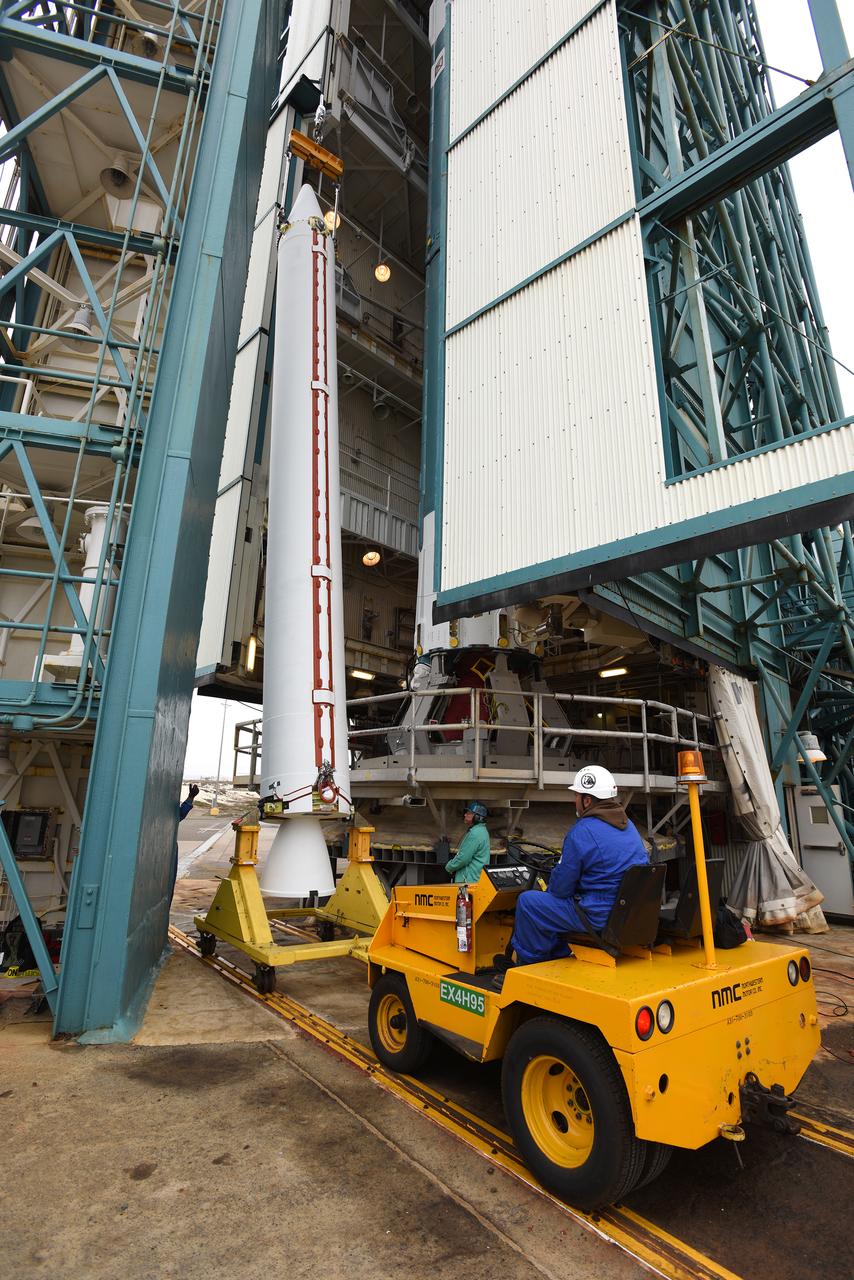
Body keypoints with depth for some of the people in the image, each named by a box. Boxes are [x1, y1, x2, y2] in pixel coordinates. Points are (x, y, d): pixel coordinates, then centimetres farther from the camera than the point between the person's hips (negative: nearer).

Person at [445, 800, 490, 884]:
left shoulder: (475, 833, -19)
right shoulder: (480, 830, 15)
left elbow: (463, 858, -21)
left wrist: (449, 867, -5)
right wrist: (451, 863, 9)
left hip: (469, 880, -10)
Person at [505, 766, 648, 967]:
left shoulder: (581, 832, -19)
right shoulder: (629, 825, 8)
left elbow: (560, 888, -12)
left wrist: (550, 890, 12)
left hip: (600, 917, -9)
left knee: (527, 901, 2)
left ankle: (529, 963, 19)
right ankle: (557, 958, 33)